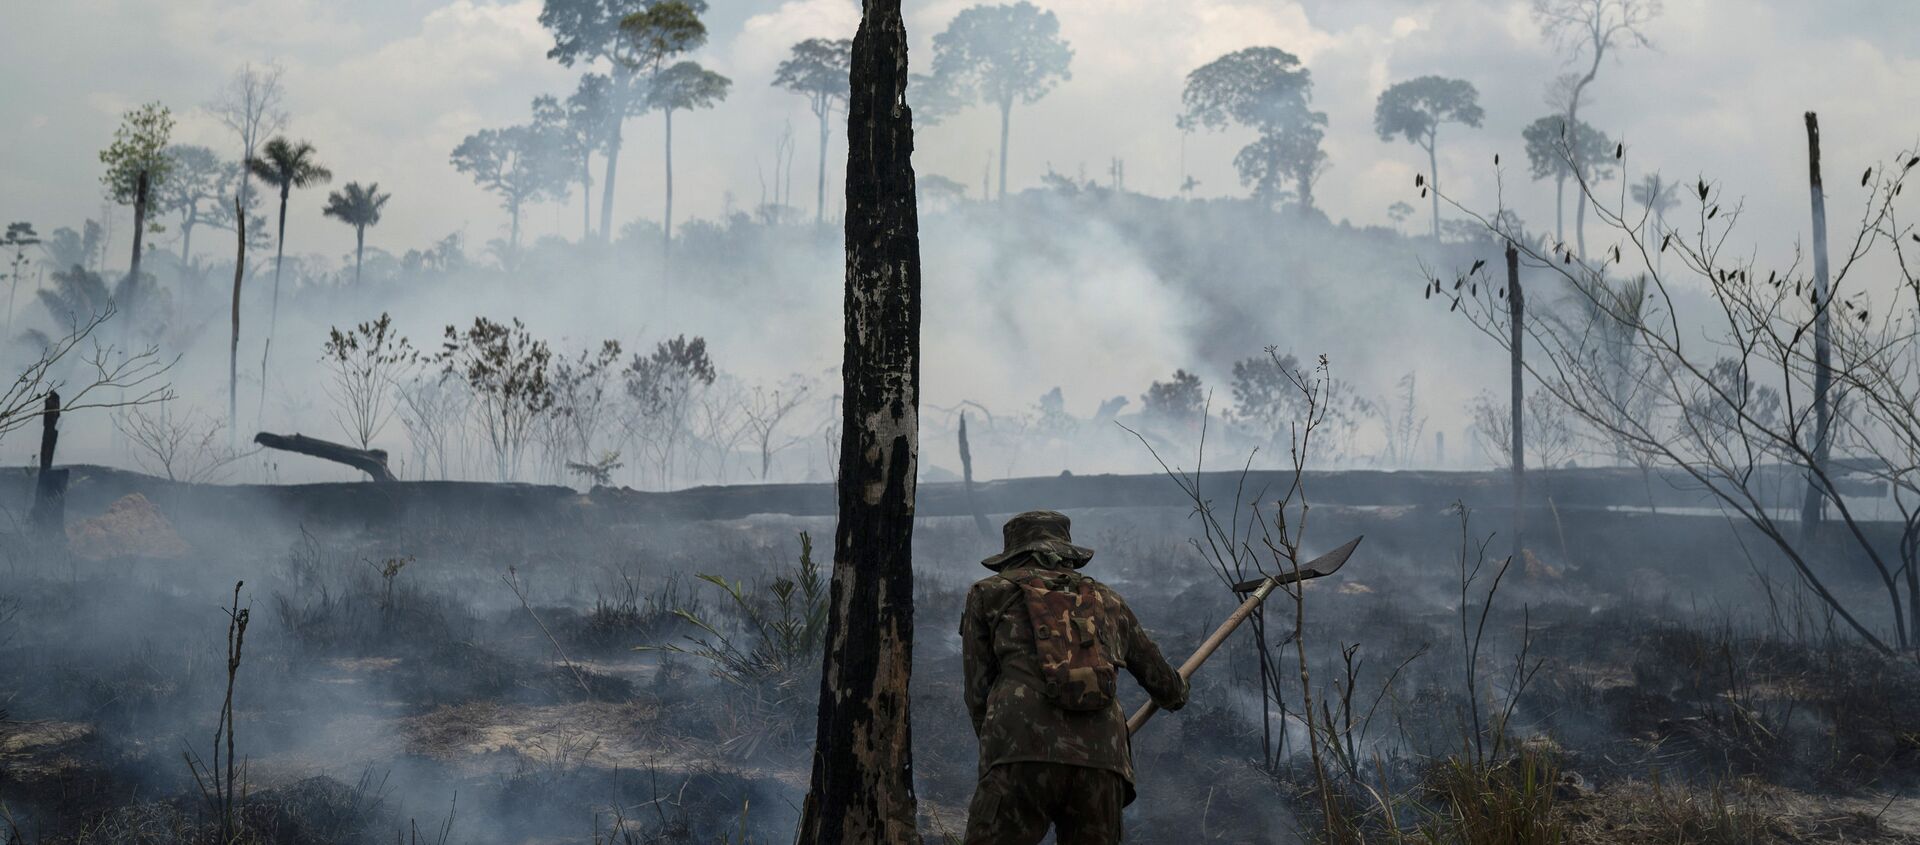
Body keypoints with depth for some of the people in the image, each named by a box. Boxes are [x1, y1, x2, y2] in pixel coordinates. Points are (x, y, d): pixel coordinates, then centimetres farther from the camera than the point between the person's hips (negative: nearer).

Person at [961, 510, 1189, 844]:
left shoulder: (989, 593, 21)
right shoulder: (1108, 600, 29)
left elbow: (978, 691, 17)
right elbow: (1163, 682, 39)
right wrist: (1176, 694, 61)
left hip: (1023, 755, -3)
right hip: (1102, 759, 3)